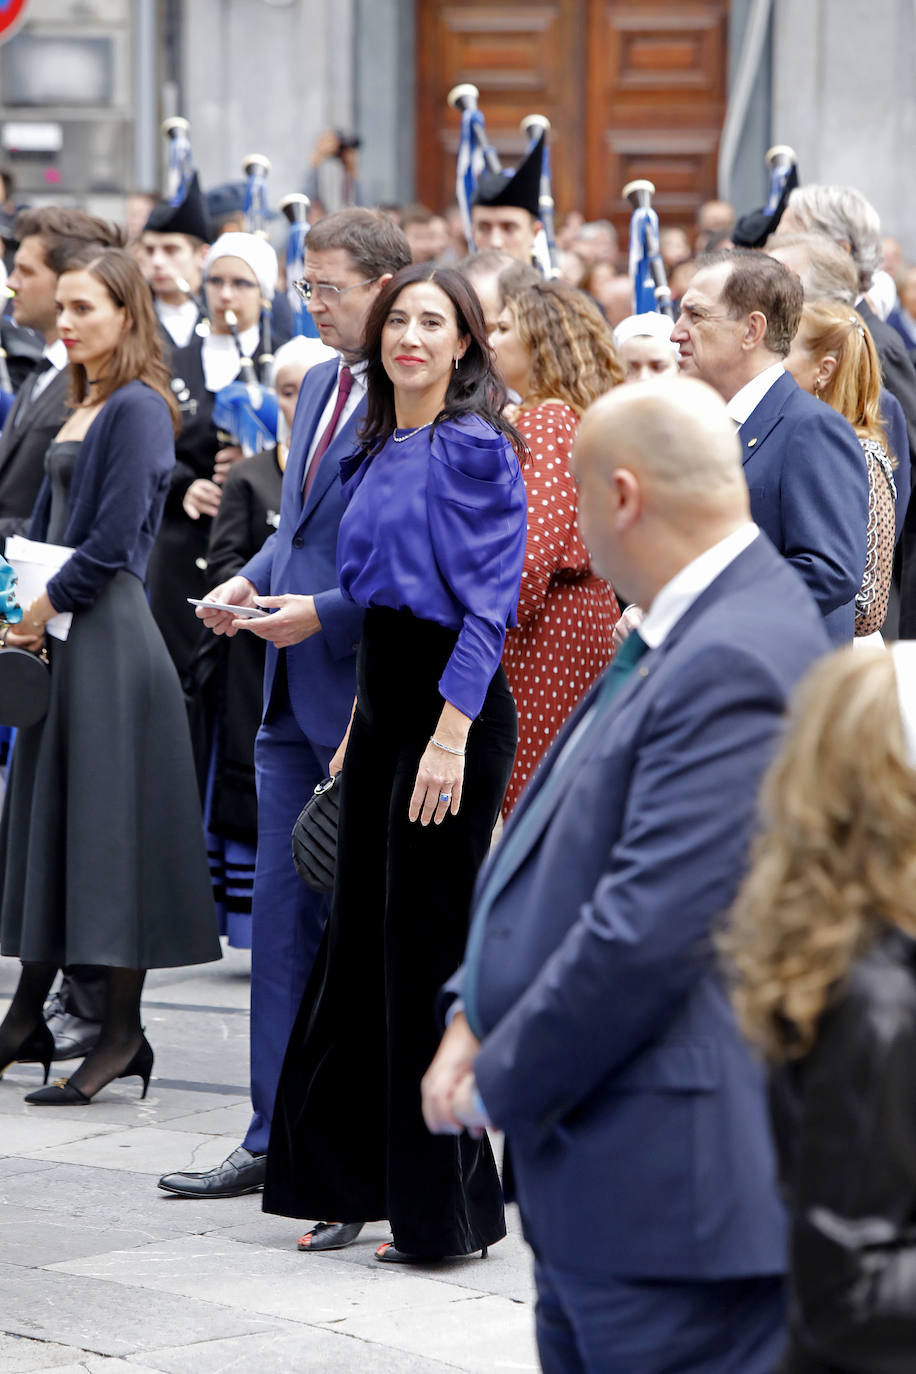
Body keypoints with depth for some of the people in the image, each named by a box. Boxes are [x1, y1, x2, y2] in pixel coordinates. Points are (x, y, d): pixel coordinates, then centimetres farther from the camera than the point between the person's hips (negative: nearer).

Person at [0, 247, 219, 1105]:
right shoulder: (83, 407, 16)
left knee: (106, 815, -6)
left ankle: (121, 1033, -1)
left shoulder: (137, 410, -12)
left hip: (109, 639, -9)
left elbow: (112, 541, -17)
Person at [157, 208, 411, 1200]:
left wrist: (323, 614, -20)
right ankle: (277, 1138, 15)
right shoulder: (320, 387, 15)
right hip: (295, 700, 9)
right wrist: (252, 581, 6)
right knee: (281, 917, 10)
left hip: (367, 700, -9)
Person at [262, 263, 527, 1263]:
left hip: (453, 704, -9)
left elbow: (489, 602, -16)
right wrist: (359, 729, 18)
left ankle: (450, 1209, 4)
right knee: (360, 940, 11)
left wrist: (449, 735, -22)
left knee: (429, 949, -4)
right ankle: (354, 1186, 20)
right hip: (380, 701, 9)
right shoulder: (380, 449, 14)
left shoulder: (474, 446, -11)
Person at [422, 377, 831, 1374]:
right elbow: (555, 839, 20)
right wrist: (474, 1016, 6)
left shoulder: (735, 663, -21)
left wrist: (501, 1084, -14)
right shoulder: (679, 637, 13)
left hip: (669, 1181, -11)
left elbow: (651, 926, -26)